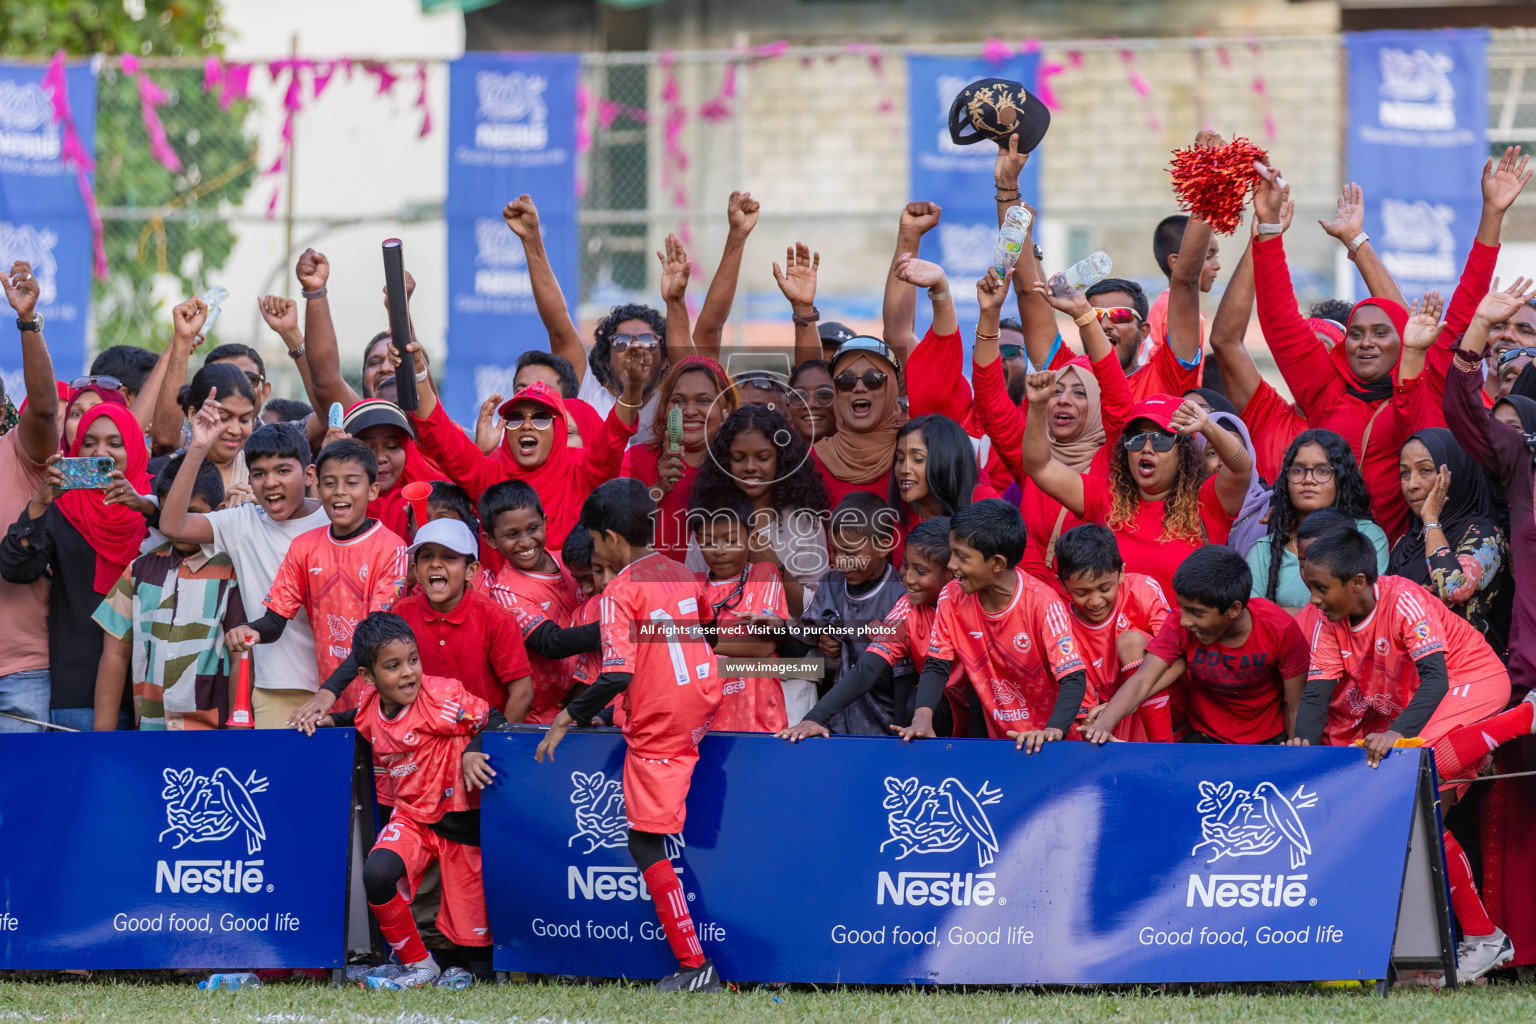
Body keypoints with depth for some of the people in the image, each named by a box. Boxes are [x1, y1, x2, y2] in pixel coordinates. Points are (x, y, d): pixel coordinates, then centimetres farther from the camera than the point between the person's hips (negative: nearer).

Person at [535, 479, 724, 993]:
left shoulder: (622, 590, -14)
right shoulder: (682, 574, 8)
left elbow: (616, 675, -23)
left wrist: (569, 717, -11)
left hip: (659, 728, -8)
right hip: (704, 704, 8)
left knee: (646, 845, -4)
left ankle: (694, 965, -9)